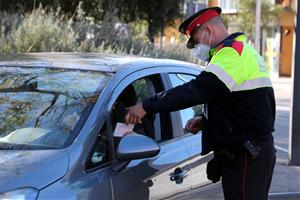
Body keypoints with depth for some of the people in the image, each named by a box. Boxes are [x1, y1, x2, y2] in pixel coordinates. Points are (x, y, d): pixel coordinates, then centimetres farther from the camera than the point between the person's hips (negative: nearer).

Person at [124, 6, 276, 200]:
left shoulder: (232, 53, -14)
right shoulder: (244, 51, 20)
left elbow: (197, 90, -24)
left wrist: (147, 106, -21)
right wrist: (205, 120, 12)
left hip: (247, 156, -11)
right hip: (254, 150, 11)